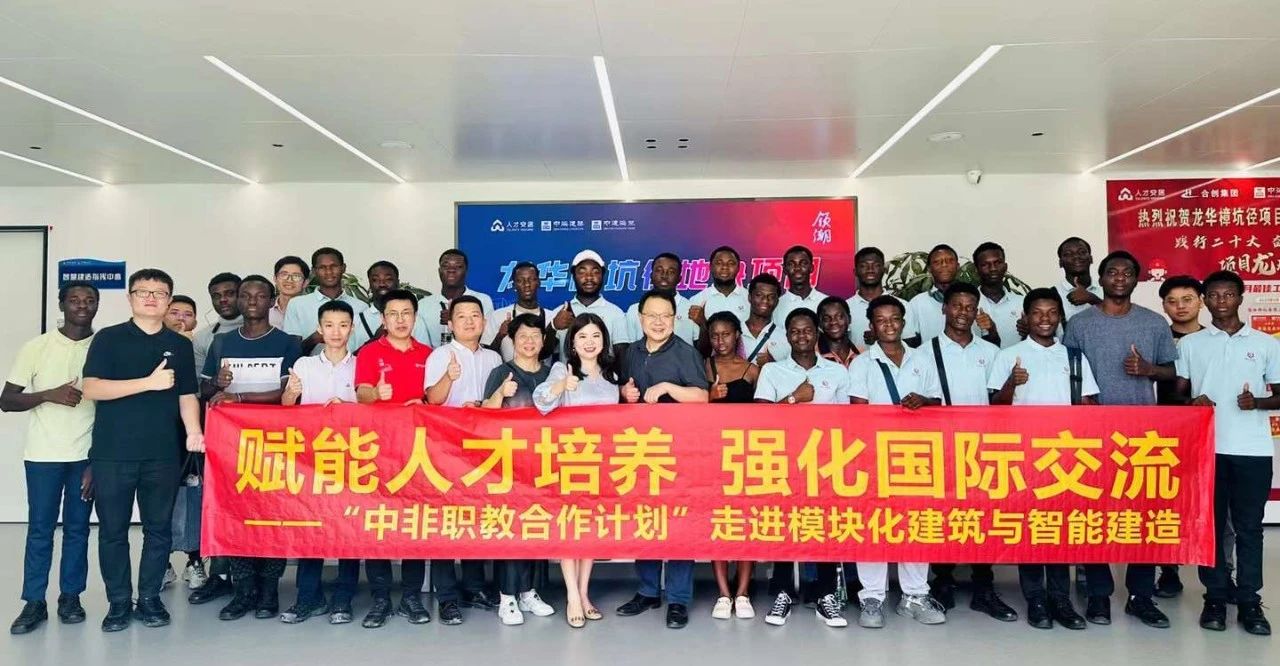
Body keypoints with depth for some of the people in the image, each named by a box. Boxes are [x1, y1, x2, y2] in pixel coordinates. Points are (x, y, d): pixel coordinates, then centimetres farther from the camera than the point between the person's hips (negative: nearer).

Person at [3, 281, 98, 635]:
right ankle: (34, 603, 13)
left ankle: (70, 597, 18)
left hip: (88, 455, 1)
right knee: (40, 529, 3)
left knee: (78, 528, 7)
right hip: (43, 455, 0)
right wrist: (49, 394, -18)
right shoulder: (36, 348, 0)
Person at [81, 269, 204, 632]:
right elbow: (91, 388, -9)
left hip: (162, 454, 2)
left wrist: (193, 431, -7)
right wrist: (150, 382, -16)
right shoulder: (108, 338, 2)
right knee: (113, 530, 5)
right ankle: (118, 602, 17)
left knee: (159, 529, 7)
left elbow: (187, 394, 10)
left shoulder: (180, 345, 11)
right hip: (112, 453, -2)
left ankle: (149, 598, 19)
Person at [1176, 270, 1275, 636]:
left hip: (1253, 449, 0)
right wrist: (1193, 401, -12)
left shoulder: (1266, 344, 7)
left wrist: (1257, 402, -12)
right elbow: (1176, 393, 9)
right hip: (1205, 447, 0)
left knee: (1249, 526, 5)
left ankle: (1249, 600, 13)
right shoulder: (1190, 344, 7)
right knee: (1210, 524, 5)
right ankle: (1215, 596, 13)